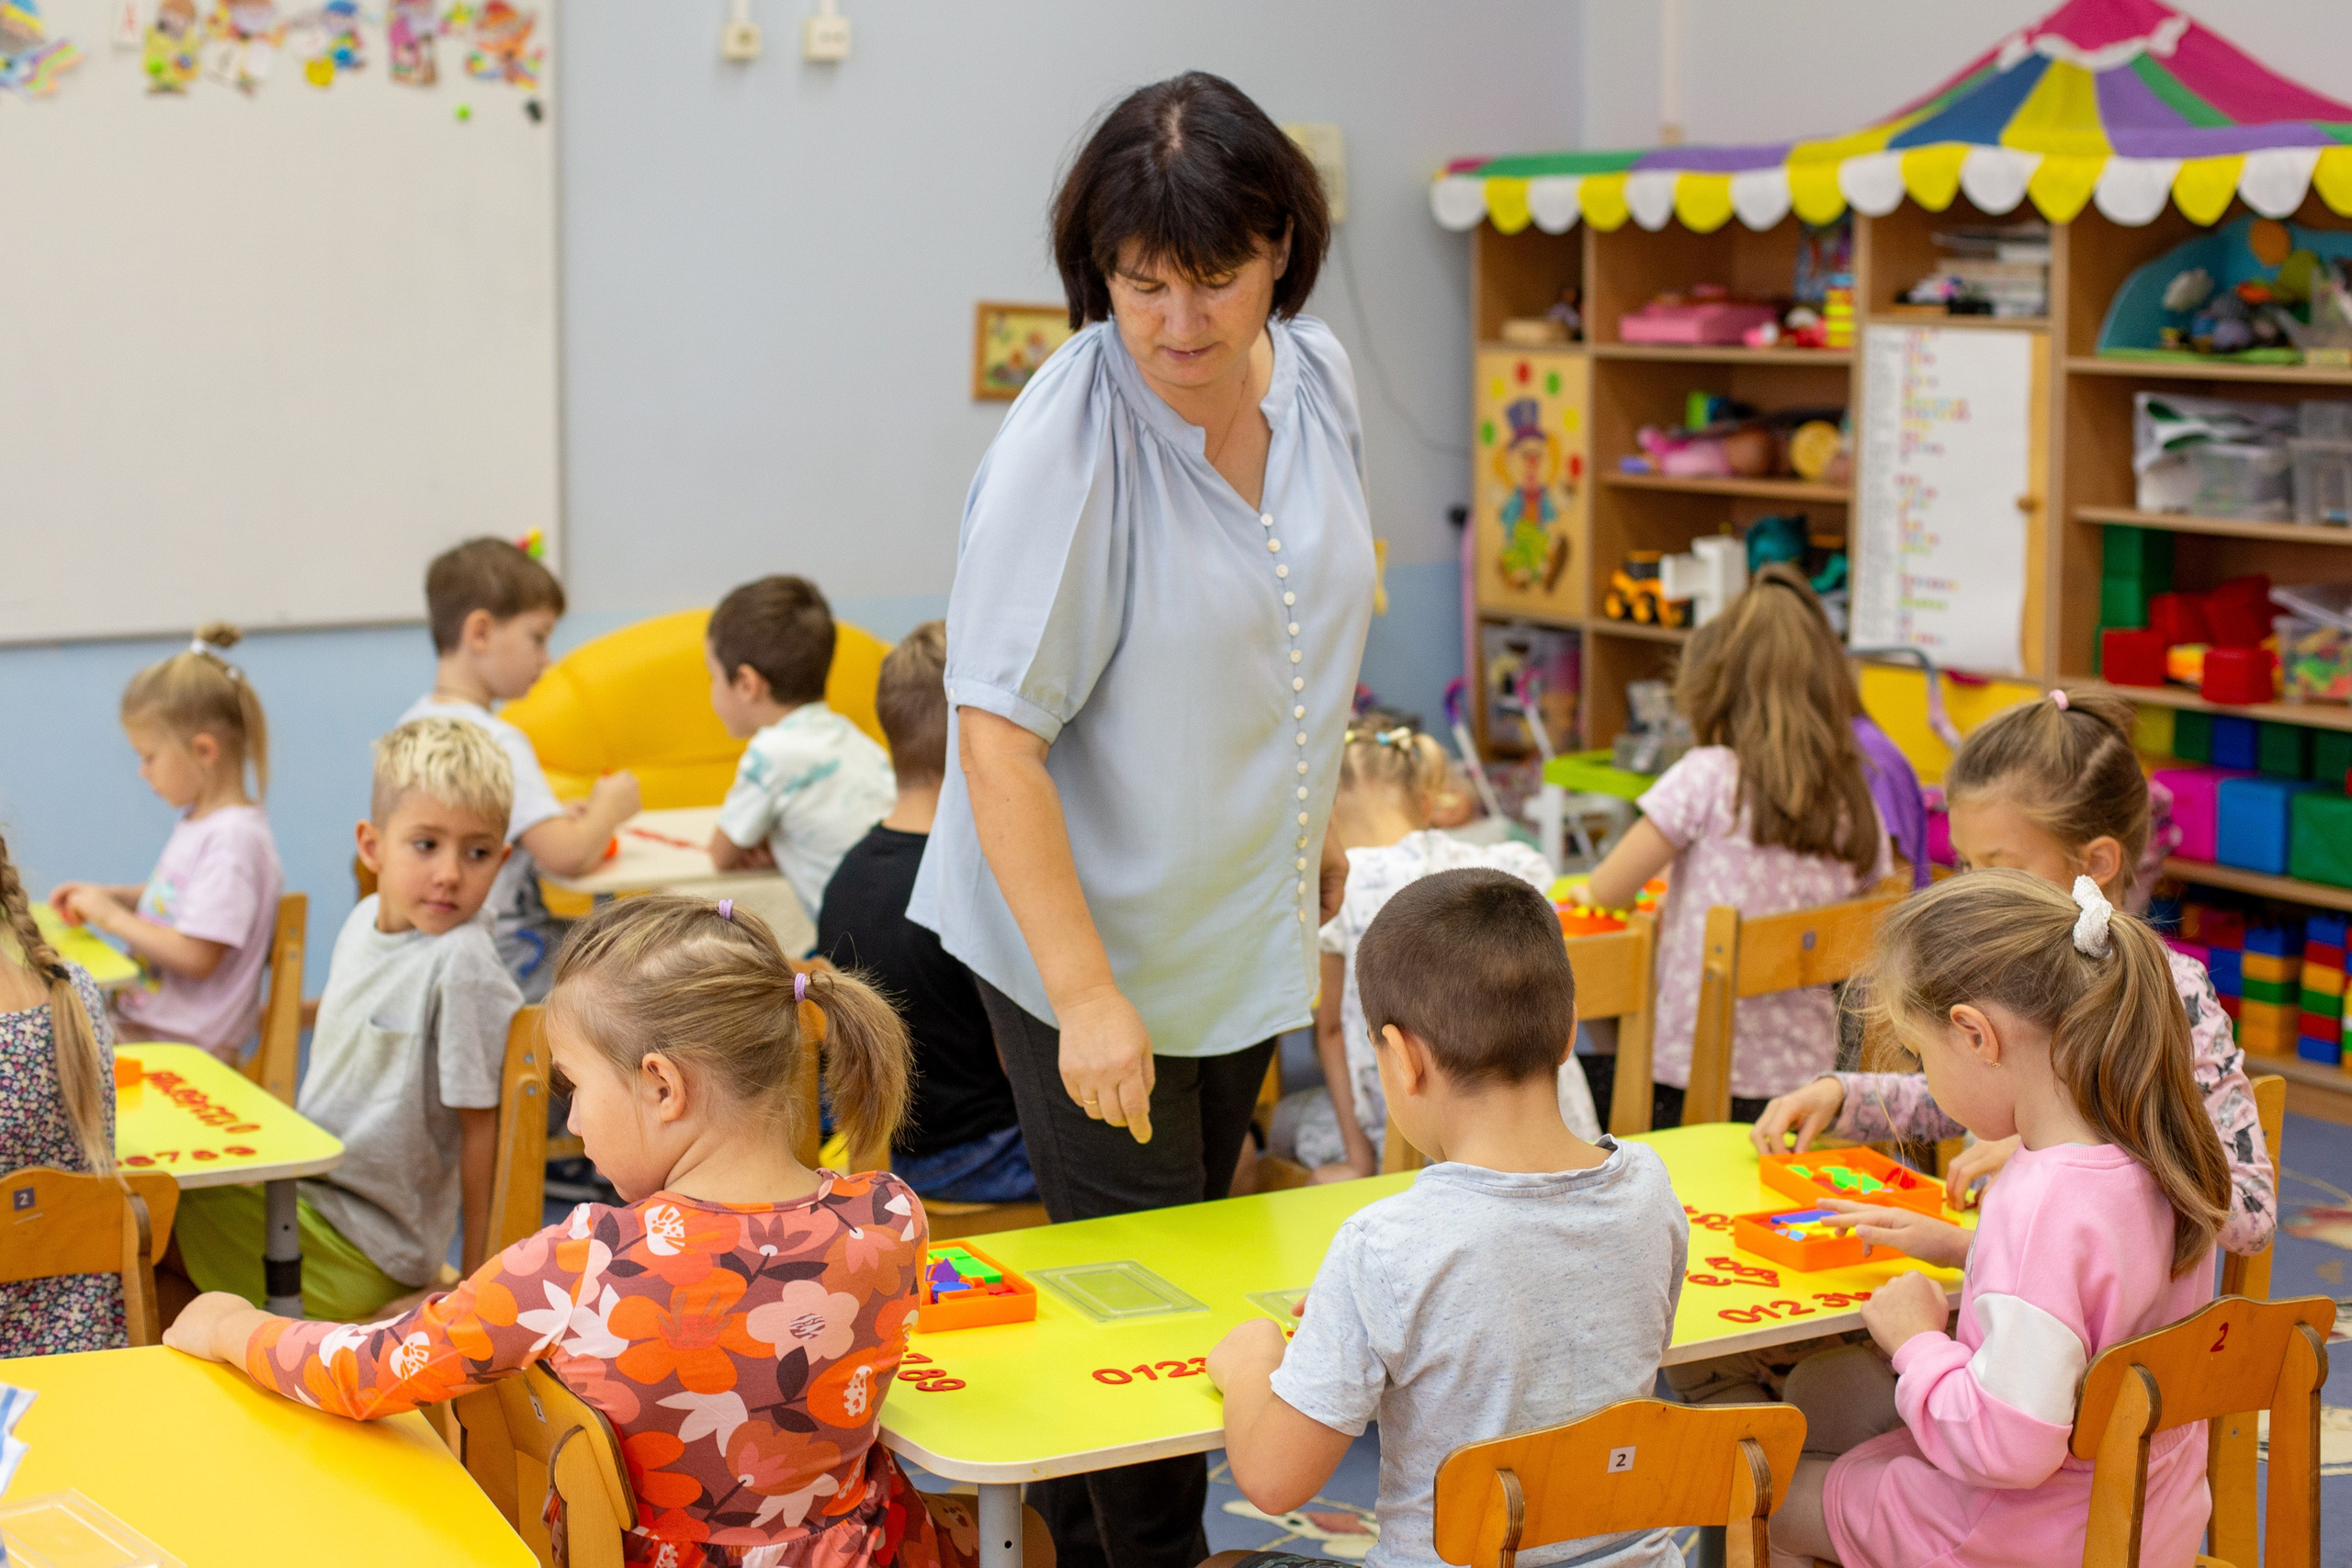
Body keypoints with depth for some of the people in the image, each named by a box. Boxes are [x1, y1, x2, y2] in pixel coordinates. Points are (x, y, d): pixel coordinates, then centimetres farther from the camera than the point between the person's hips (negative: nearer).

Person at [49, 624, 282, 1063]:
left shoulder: (232, 838, -19)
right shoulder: (200, 820, 12)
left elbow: (197, 956, -22)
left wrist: (111, 917, -12)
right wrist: (108, 895, 12)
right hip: (141, 1019, 10)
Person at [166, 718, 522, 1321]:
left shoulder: (463, 966, -23)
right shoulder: (367, 921, 4)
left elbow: (481, 1126, -19)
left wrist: (477, 1283, -15)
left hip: (357, 1253, -9)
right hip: (305, 1192, 9)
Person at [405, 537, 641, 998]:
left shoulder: (414, 722, 7)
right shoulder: (496, 743, -22)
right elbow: (568, 856, -29)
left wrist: (557, 818, 10)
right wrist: (609, 808, -9)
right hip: (508, 958, -10)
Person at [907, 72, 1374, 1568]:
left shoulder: (1319, 378, -4)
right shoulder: (1065, 444, -24)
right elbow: (997, 735, -24)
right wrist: (1089, 998, -27)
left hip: (1248, 928, 7)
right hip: (1092, 937, -7)